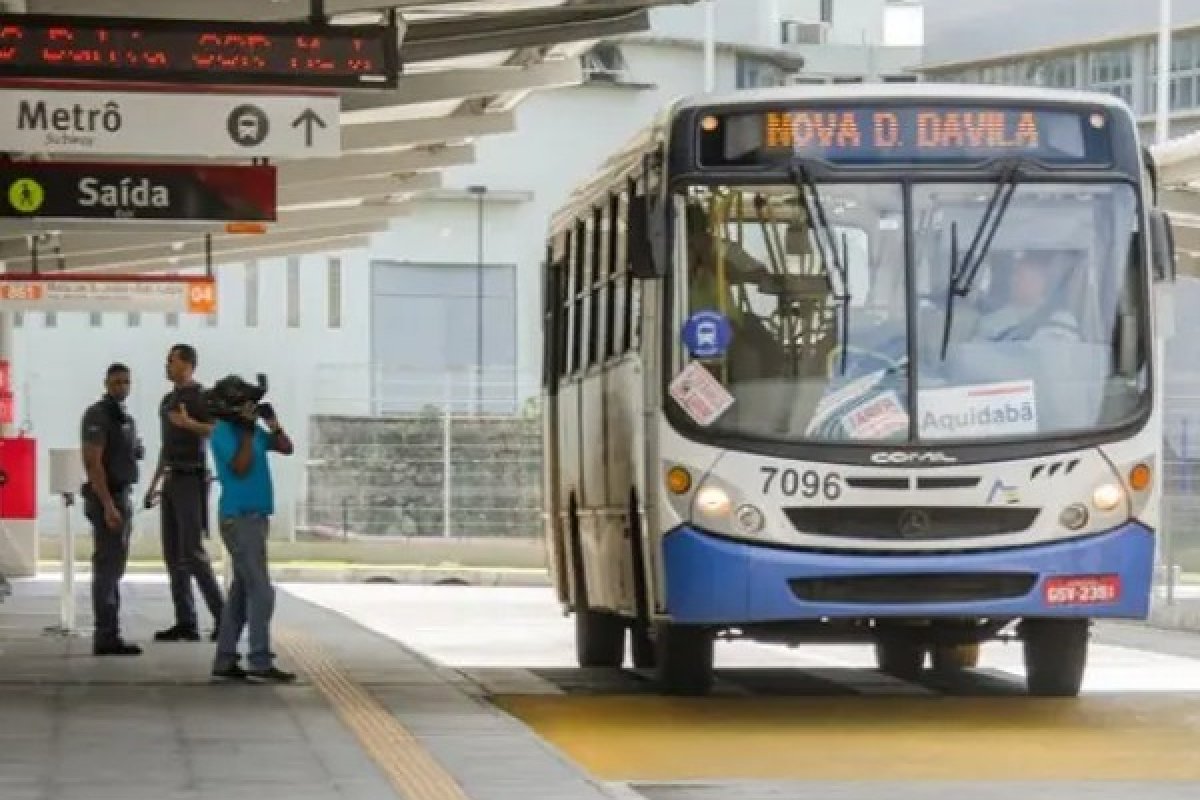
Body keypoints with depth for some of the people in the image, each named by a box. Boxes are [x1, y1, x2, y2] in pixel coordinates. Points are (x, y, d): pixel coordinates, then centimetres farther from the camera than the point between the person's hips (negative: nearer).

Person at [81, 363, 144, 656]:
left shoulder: (124, 417, 17)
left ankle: (109, 634, 16)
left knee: (114, 568, 11)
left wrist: (122, 503, 17)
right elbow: (93, 462, -19)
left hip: (122, 497, 10)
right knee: (108, 568, -10)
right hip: (107, 498, -10)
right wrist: (108, 505, -24)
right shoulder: (98, 415, -12)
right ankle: (106, 637, -11)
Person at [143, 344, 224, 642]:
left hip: (192, 480, -9)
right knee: (173, 553, 4)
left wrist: (189, 423, -34)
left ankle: (222, 616, -6)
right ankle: (186, 623, 5)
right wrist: (154, 484, 22)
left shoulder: (201, 396, -9)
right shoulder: (168, 400, 18)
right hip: (172, 481, 9)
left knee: (192, 552, -13)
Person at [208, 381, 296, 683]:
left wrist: (273, 423, -1)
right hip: (240, 519, -9)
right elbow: (241, 468, -21)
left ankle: (224, 663, 12)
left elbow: (286, 448, 14)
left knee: (242, 591, 9)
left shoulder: (252, 430, 14)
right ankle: (260, 664, -11)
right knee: (261, 591, -11)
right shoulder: (223, 432, -10)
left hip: (254, 518, 9)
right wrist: (247, 431, -20)